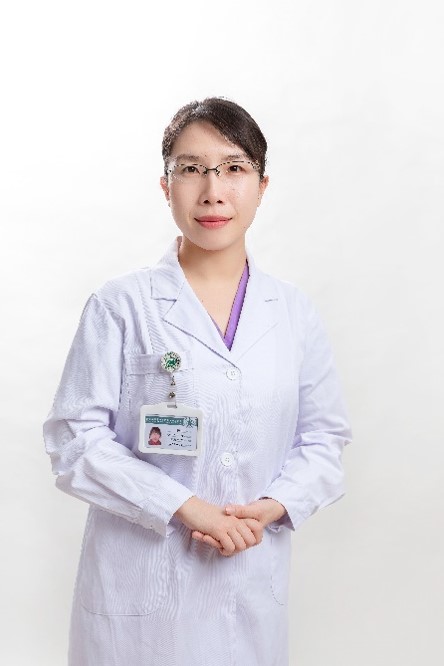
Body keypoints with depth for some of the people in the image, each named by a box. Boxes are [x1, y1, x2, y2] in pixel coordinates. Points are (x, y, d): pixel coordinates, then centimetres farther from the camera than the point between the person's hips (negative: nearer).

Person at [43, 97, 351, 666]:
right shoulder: (120, 306, -6)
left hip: (256, 582, 3)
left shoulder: (294, 313, 4)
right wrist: (185, 507, -17)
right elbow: (76, 439, -9)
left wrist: (272, 506, -11)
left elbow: (324, 437, 7)